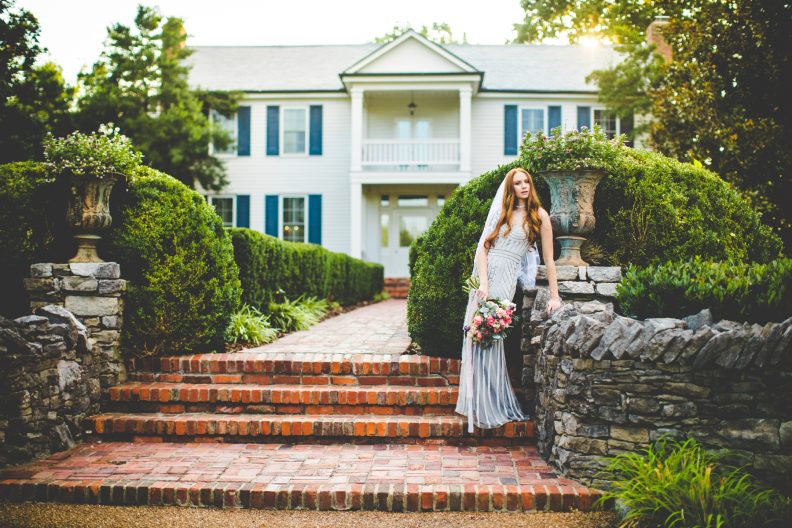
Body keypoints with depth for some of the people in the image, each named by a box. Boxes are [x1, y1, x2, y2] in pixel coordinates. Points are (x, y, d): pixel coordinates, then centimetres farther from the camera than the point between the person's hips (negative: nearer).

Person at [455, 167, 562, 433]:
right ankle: (479, 404, 9)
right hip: (483, 273, 4)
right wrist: (483, 283, -11)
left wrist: (554, 296, -4)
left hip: (505, 277, -4)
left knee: (490, 336, -8)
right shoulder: (501, 212, 13)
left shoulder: (539, 216, 3)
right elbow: (483, 247, 3)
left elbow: (548, 259, 1)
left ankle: (493, 406, 6)